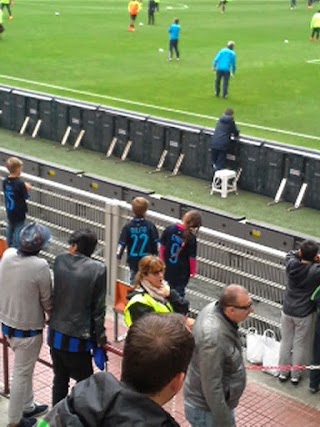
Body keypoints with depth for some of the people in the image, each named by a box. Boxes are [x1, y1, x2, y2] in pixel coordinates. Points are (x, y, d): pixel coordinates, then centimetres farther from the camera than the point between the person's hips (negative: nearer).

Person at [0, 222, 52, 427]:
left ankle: (27, 407, 41)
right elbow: (47, 300, -13)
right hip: (28, 328, -6)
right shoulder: (40, 266, -26)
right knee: (22, 374, 10)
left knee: (24, 369, 25)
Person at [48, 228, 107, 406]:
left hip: (56, 334, 5)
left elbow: (52, 294, 3)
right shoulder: (98, 269, -13)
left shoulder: (59, 261, -4)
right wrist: (100, 337, -1)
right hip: (78, 337, -4)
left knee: (60, 380, 19)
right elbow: (98, 307, -10)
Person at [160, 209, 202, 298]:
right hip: (182, 271, -3)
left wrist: (163, 260, 12)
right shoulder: (191, 238, -22)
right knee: (179, 291, 13)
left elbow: (162, 246, -4)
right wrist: (193, 271, 0)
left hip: (168, 267, 3)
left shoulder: (169, 229, -13)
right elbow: (192, 257, -16)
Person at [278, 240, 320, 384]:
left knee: (286, 343, 18)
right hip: (304, 314, -3)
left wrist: (302, 254, -10)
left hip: (287, 311, 3)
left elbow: (290, 254, 6)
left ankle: (283, 373, 30)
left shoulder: (291, 265, -14)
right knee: (299, 345, 14)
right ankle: (295, 375, 27)